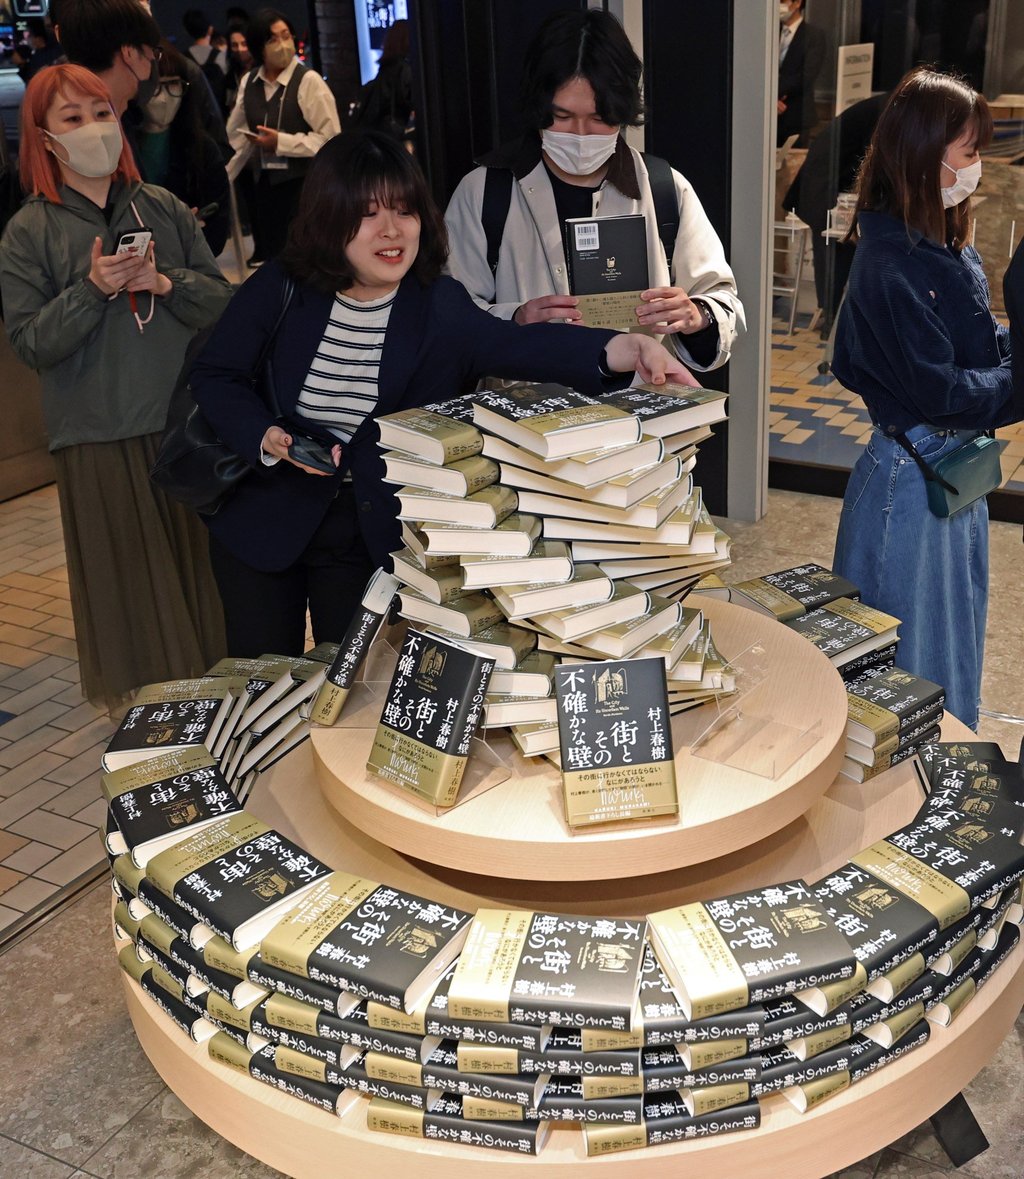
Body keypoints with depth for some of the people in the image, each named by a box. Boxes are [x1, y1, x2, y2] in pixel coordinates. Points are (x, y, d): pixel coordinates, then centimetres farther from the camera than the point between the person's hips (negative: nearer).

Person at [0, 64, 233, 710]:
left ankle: (213, 670, 32)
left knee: (200, 555, 12)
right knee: (126, 570, 6)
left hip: (186, 418, 3)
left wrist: (166, 285, -14)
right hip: (99, 433, -2)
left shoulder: (163, 208, 6)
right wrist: (92, 289, -19)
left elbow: (223, 299, 3)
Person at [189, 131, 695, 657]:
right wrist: (265, 437, -20)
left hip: (367, 534, 0)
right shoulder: (280, 289, -11)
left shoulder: (440, 307, -15)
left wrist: (619, 348, -52)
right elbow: (214, 374, -1)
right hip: (262, 518, 1)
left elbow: (517, 344, -33)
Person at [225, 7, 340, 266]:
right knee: (267, 257, 10)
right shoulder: (249, 83, 7)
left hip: (304, 183, -5)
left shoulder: (308, 81, -9)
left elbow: (331, 138, -15)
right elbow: (236, 137, 12)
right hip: (265, 183, 5)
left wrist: (281, 142, -16)